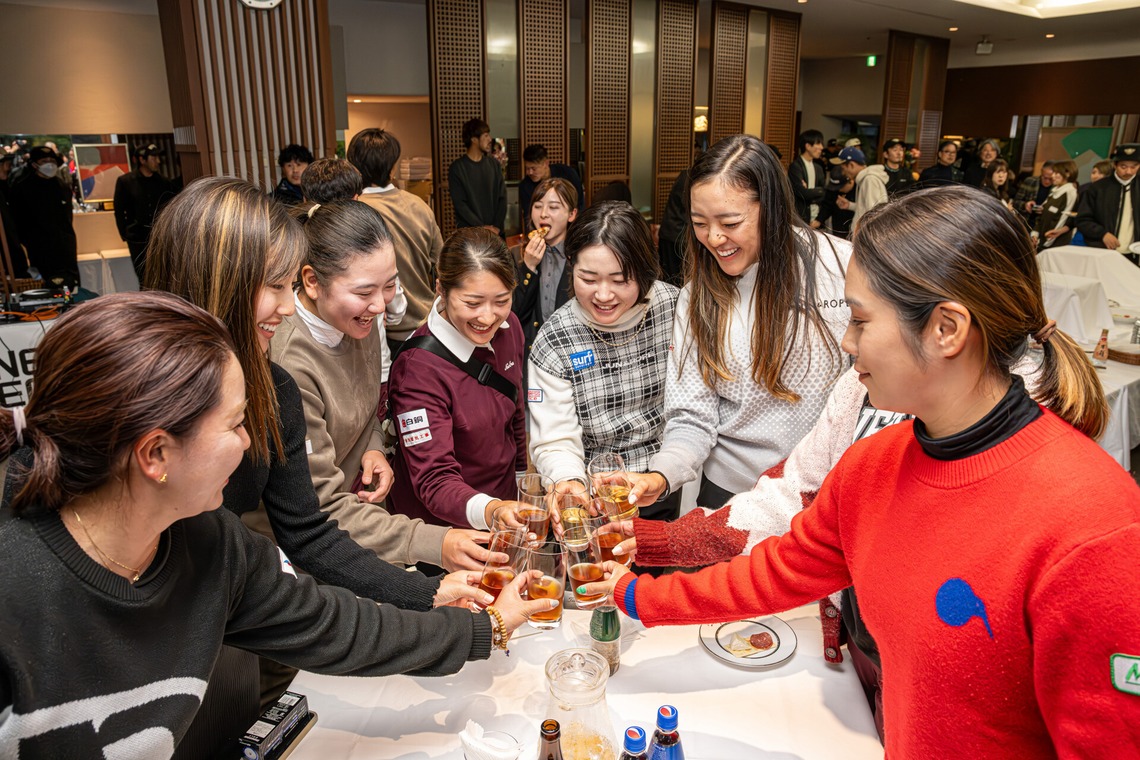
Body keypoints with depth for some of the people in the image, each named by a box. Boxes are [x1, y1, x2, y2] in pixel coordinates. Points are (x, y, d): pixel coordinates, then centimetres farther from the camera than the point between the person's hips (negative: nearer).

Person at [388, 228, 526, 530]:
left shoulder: (508, 327, -5)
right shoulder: (418, 368, -23)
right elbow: (435, 482, -25)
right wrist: (489, 511, -42)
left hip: (504, 501, 5)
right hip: (443, 528, -5)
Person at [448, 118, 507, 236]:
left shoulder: (494, 165, 9)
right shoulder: (457, 168, -3)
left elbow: (502, 197, 6)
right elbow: (459, 204, -8)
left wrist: (497, 226, -7)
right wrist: (482, 227, -14)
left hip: (495, 232, 3)